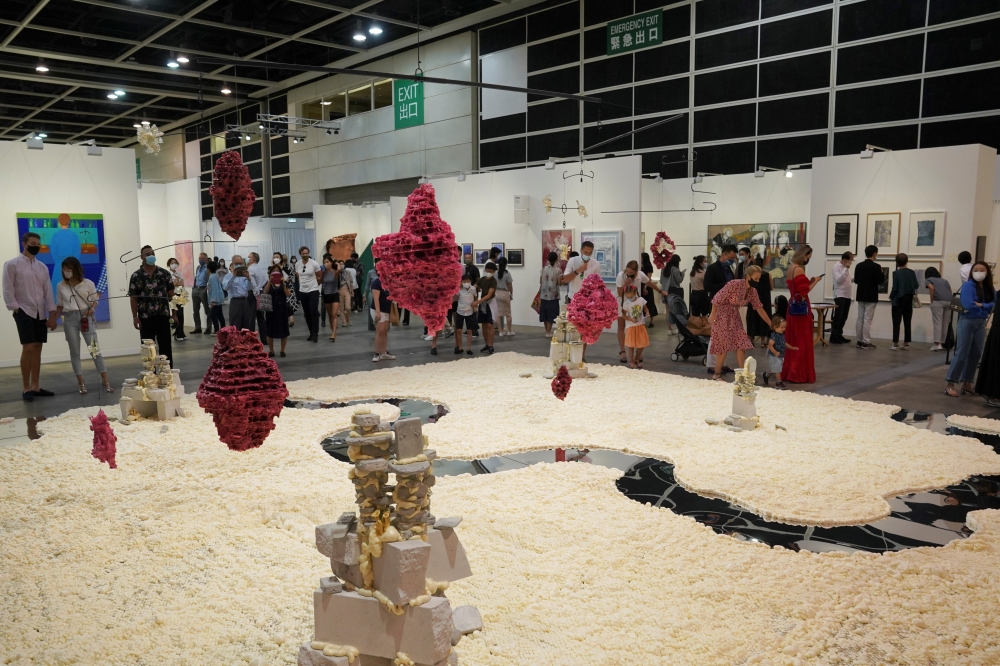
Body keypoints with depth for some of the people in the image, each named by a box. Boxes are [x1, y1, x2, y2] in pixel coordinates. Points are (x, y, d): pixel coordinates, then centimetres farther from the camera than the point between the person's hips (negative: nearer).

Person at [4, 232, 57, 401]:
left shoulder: (42, 267, 12)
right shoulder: (12, 265, -1)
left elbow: (48, 291, 11)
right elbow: (8, 290, -5)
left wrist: (52, 315, 5)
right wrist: (15, 309, -13)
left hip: (40, 313, 5)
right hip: (24, 311, -5)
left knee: (37, 349, 6)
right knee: (28, 348, -11)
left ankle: (35, 386, 11)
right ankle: (26, 388, -5)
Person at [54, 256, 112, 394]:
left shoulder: (88, 283, -1)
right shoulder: (61, 286, 5)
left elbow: (95, 300, 4)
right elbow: (60, 305, 10)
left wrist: (91, 309, -15)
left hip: (85, 318, -2)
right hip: (69, 319, 2)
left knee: (95, 349, -2)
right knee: (75, 352, 5)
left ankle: (105, 380, 1)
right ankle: (81, 383, 10)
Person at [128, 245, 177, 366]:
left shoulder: (164, 273, 5)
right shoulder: (136, 276, 1)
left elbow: (171, 294, 6)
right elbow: (133, 298, 0)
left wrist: (174, 313, 2)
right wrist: (135, 317, -5)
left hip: (163, 316, 1)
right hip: (145, 318, -1)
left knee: (166, 347, 6)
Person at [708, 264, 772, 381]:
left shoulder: (752, 291, -2)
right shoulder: (734, 284, -23)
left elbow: (759, 308, 5)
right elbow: (717, 299, -19)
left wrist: (771, 324, 6)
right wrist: (713, 314, -15)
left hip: (735, 318, 7)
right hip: (722, 316, -7)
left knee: (741, 345, 1)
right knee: (723, 346, -5)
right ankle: (717, 375, 8)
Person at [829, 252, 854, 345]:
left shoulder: (846, 267, 14)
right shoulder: (837, 266, -12)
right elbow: (838, 279, -23)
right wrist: (846, 269, -23)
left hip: (847, 295, 9)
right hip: (839, 295, -9)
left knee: (843, 317, 11)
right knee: (837, 317, -8)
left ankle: (839, 335, 19)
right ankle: (833, 337, -5)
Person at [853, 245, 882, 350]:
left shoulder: (859, 266, 4)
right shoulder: (876, 267, -13)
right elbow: (880, 281, -11)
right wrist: (881, 272, 3)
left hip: (861, 296, 6)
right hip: (871, 297, -6)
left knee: (860, 319, 10)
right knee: (867, 319, -4)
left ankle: (859, 341, 13)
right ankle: (866, 342, -3)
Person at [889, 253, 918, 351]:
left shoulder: (896, 273, -11)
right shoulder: (911, 272, 1)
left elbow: (894, 288, -13)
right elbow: (916, 286, 3)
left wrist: (891, 297, 1)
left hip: (898, 300, -4)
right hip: (909, 301, 4)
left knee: (896, 323, -1)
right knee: (907, 323, 10)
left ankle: (895, 344, -3)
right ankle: (906, 344, 14)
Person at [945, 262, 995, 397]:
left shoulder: (990, 288, 7)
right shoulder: (968, 286, -10)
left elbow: (994, 305, -2)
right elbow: (968, 305, -20)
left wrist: (980, 305, -17)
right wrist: (985, 307, -5)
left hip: (981, 323, 6)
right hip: (967, 321, -6)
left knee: (976, 354, 9)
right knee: (961, 354, -7)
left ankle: (967, 384, 19)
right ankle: (950, 385, -4)